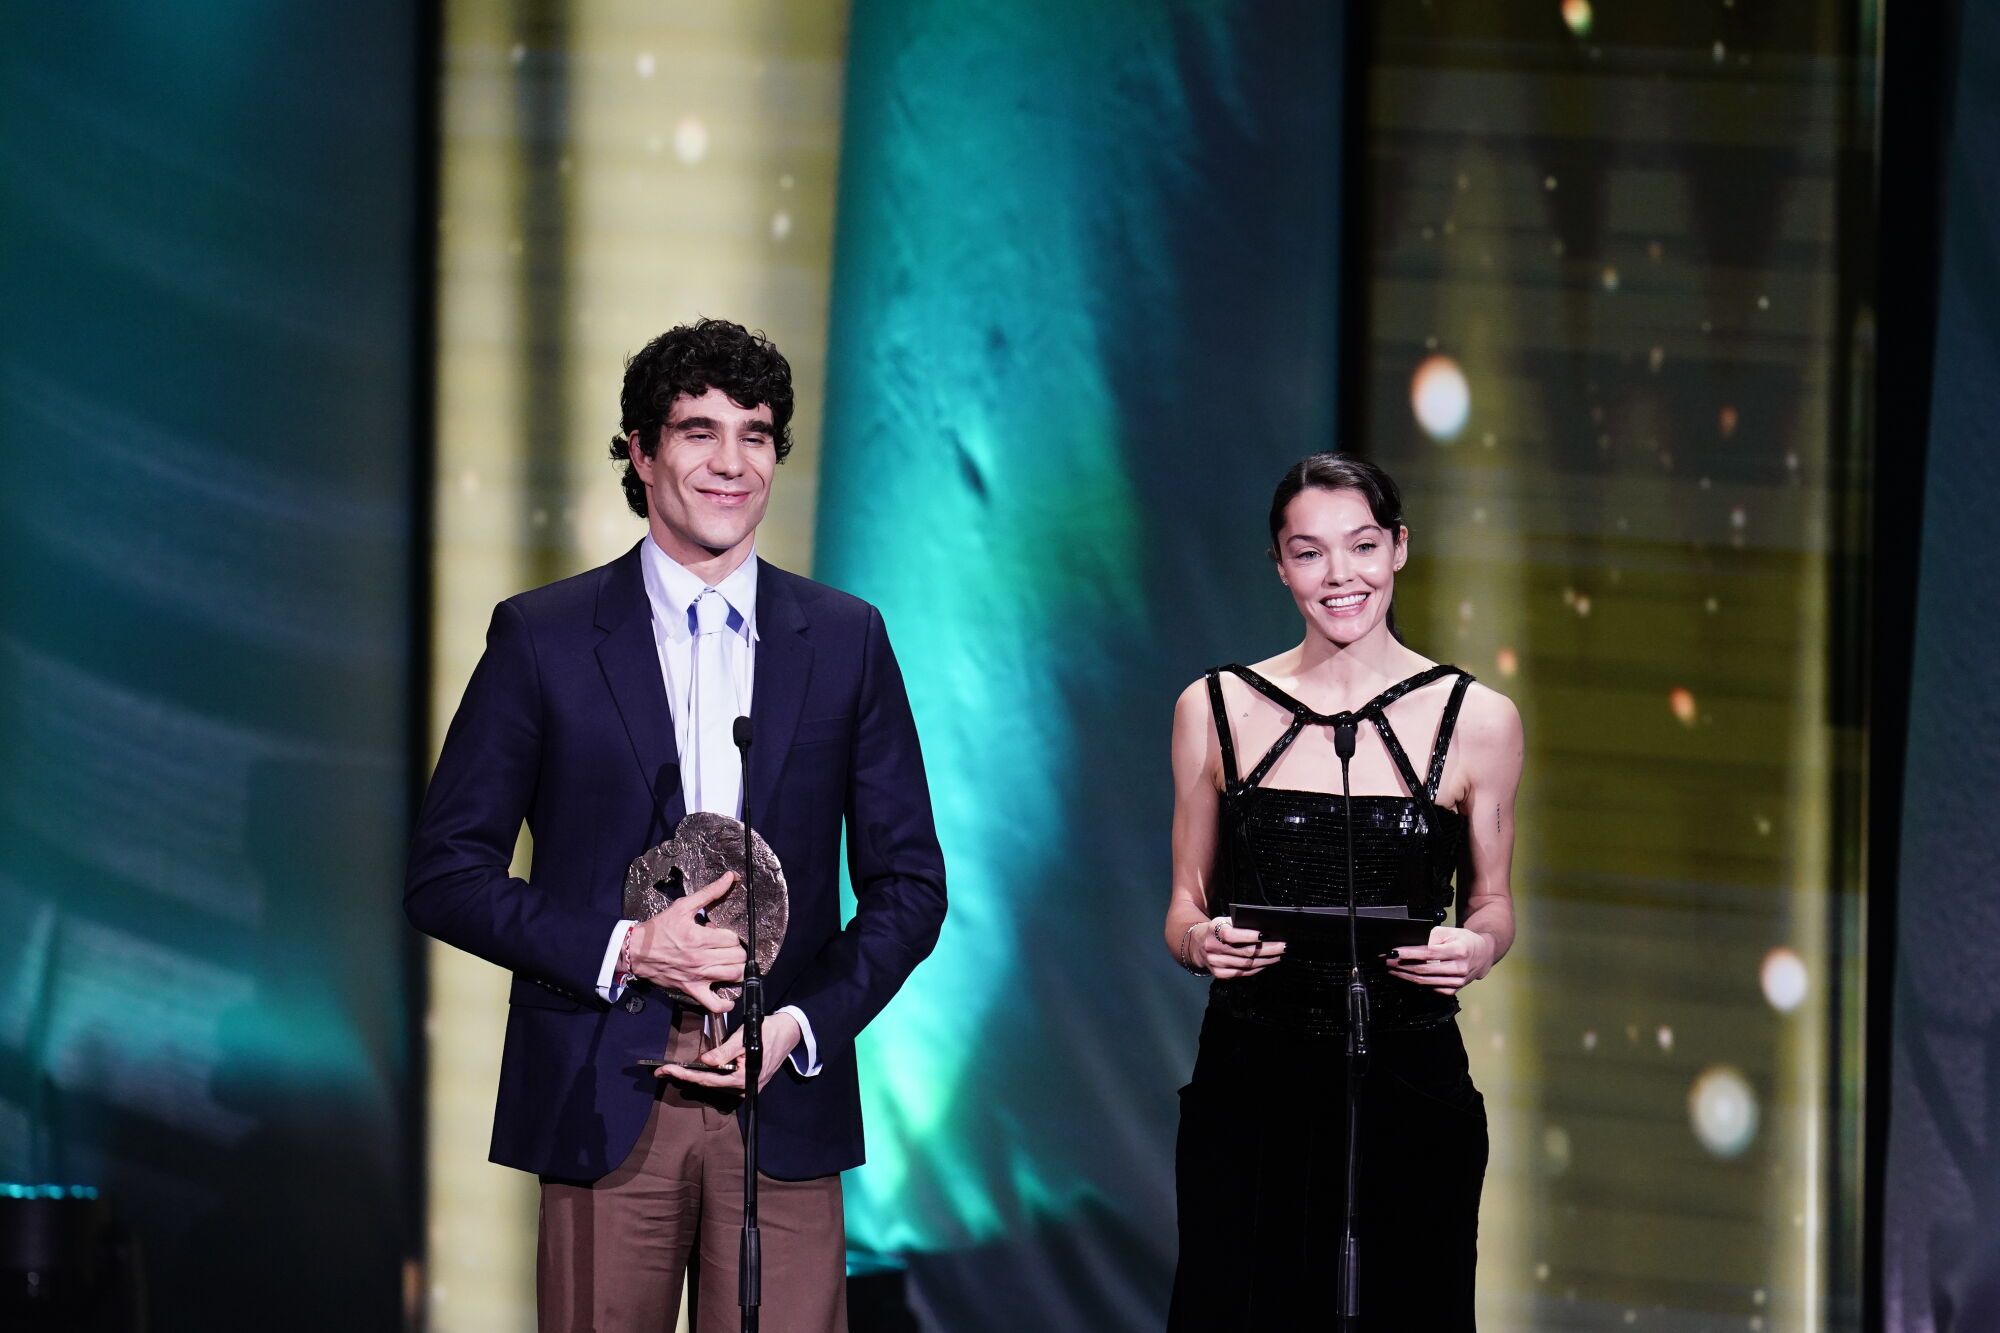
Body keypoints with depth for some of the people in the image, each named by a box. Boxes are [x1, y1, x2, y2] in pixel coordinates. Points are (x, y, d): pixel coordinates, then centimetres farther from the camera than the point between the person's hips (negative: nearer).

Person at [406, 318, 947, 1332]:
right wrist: (619, 949, -11)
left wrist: (803, 1024, -5)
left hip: (783, 1097, 1)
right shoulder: (541, 638, 3)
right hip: (603, 1103, -1)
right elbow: (444, 875, 2)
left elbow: (909, 884, 11)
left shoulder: (847, 641, 9)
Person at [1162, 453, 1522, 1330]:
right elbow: (1185, 905, 12)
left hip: (1408, 1086, 0)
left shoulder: (1478, 721, 2)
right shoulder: (1216, 710, 5)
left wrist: (1478, 946, -9)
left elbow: (1490, 900, 13)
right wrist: (1202, 941, -11)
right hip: (1249, 1084, 0)